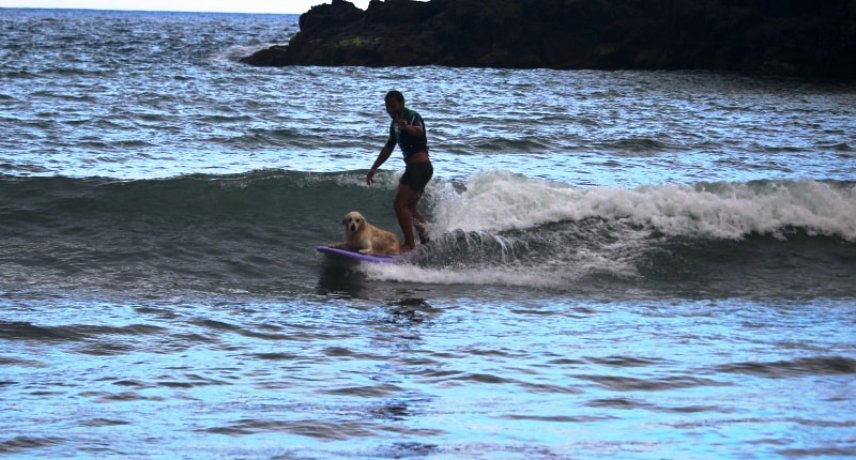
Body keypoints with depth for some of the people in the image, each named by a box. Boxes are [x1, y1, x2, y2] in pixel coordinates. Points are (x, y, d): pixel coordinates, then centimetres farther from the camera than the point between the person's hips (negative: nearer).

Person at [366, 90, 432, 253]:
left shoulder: (412, 117, -11)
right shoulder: (395, 124, 18)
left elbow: (418, 130, -35)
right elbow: (388, 148, 28)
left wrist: (408, 128, -58)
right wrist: (374, 169, 30)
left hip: (420, 166, -10)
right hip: (413, 168, 10)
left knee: (400, 204, -16)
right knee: (410, 208, 19)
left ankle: (409, 244, -15)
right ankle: (427, 241, 25)